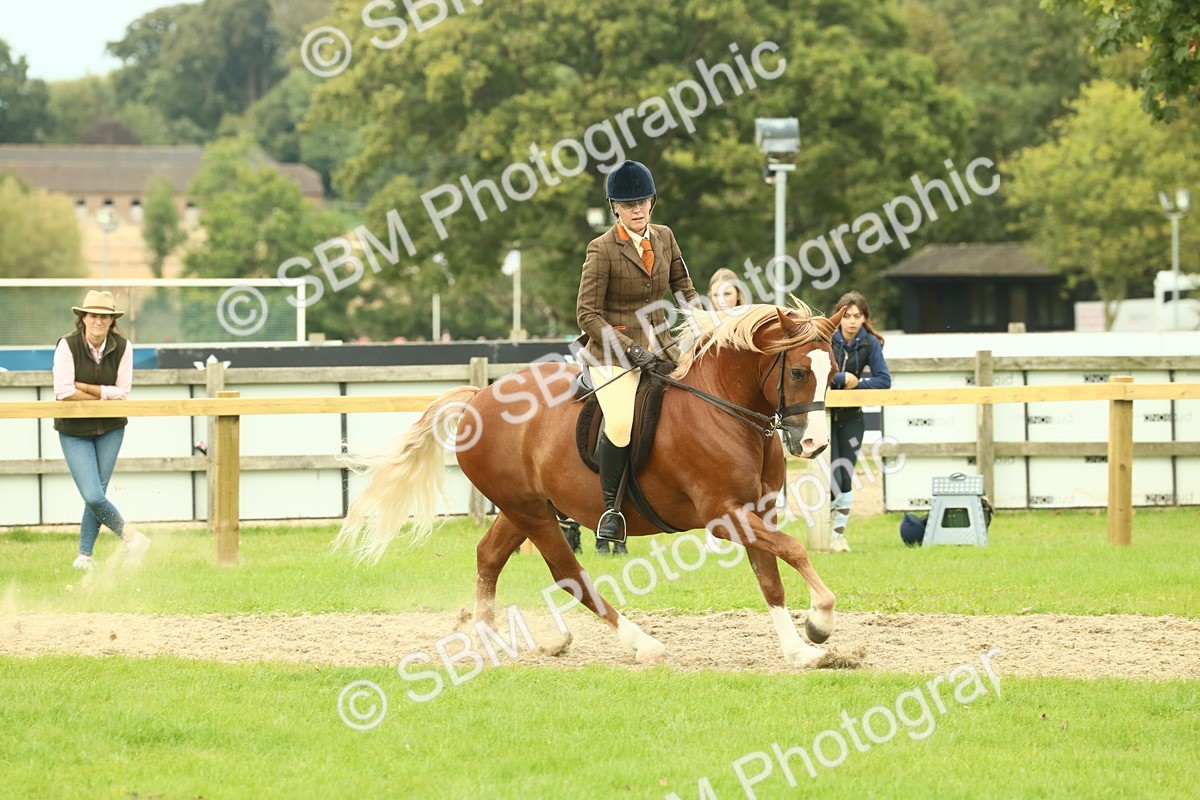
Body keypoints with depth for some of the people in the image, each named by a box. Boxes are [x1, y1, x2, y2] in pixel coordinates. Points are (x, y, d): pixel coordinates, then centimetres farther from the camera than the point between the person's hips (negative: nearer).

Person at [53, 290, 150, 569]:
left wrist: (84, 388, -17)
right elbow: (64, 392, -22)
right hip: (74, 432, -2)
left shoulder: (122, 347, -8)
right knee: (93, 496, -12)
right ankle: (128, 537, 10)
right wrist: (103, 396, -14)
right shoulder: (67, 346, -16)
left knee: (96, 495, 3)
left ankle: (84, 555, 17)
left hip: (110, 430, 2)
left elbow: (122, 392, -11)